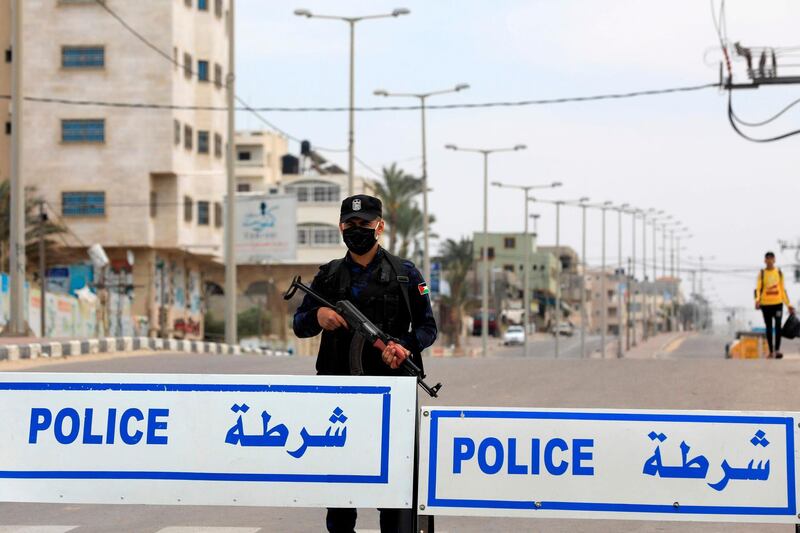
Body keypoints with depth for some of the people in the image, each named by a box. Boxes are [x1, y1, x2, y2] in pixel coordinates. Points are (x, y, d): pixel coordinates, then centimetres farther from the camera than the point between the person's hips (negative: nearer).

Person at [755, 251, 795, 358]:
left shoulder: (779, 273, 9)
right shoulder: (762, 273, 4)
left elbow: (783, 289, 14)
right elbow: (758, 288, -4)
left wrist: (788, 304, 12)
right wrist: (757, 299, -24)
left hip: (778, 303, 0)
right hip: (765, 304, 0)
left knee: (778, 326, -13)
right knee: (769, 328, 6)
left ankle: (777, 350, -15)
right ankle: (771, 351, 11)